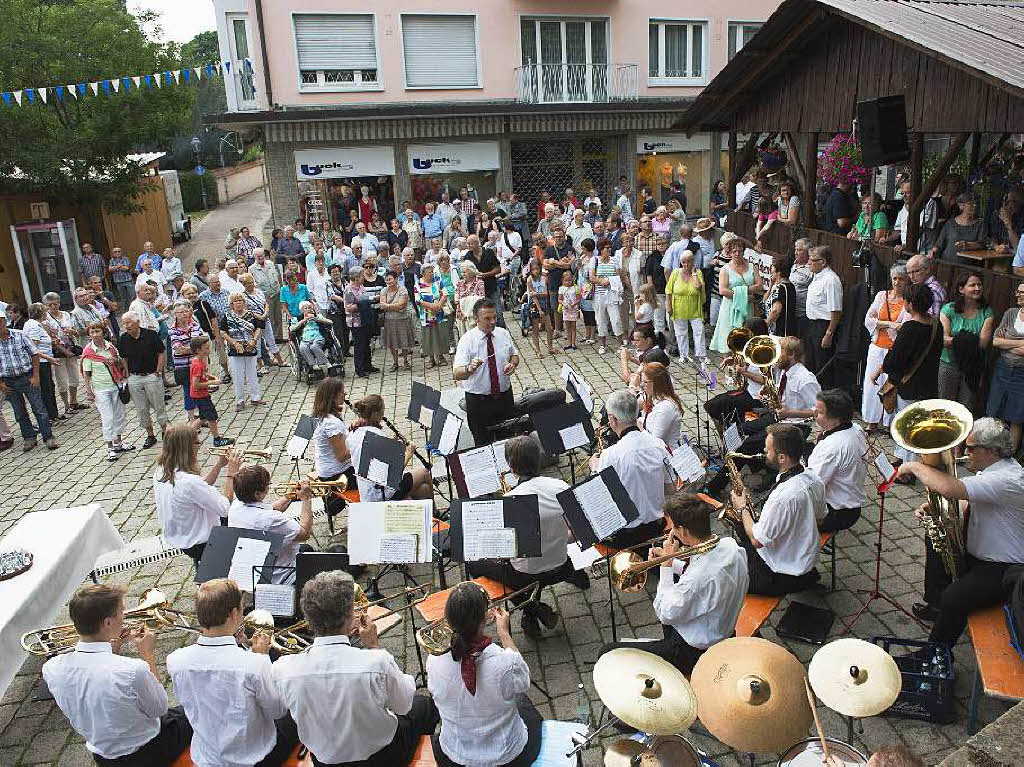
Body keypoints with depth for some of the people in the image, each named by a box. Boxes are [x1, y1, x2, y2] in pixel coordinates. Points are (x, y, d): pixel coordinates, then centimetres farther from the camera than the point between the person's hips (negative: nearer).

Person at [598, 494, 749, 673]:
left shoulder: (698, 578, -38)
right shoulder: (730, 545, -14)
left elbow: (664, 615, -21)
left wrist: (666, 564, -17)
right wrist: (669, 560, 0)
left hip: (693, 652, -9)